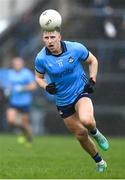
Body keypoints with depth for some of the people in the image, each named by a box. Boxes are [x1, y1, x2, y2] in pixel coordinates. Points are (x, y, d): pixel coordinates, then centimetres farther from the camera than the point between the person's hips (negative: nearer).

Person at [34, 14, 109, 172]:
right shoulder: (41, 58, -13)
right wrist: (46, 87, -16)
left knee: (86, 120, -33)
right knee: (80, 134, 8)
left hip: (81, 92, -2)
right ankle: (99, 162, 30)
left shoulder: (76, 48, -15)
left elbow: (92, 60, 3)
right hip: (62, 100, 2)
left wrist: (92, 80, -8)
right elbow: (38, 77, 5)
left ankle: (95, 133, 3)